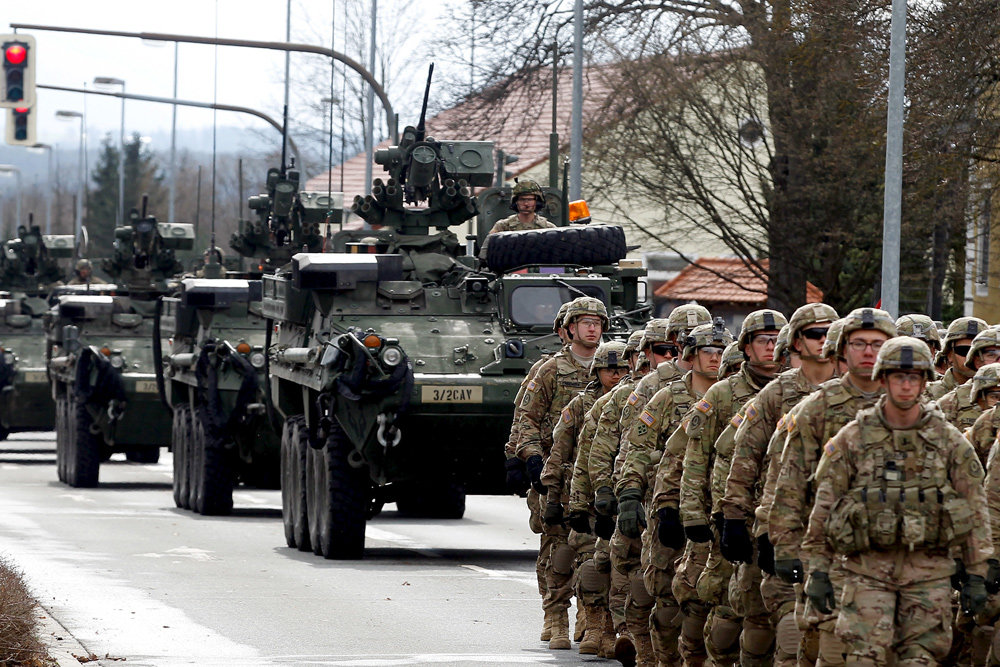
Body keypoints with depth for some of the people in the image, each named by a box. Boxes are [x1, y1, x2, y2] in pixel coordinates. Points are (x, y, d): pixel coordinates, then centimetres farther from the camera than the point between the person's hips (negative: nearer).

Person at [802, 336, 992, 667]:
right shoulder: (852, 438, 2)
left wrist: (977, 575, 4)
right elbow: (824, 504, 5)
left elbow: (974, 510, 8)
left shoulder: (949, 441, 5)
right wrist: (818, 571, 1)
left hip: (929, 570, 1)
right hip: (868, 568, -1)